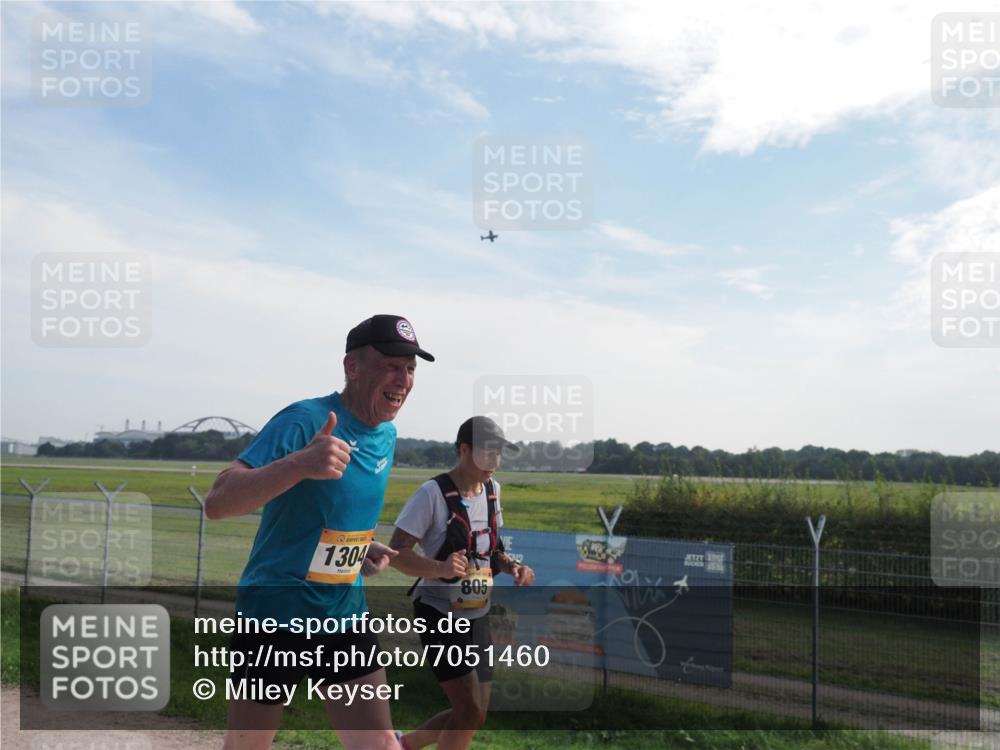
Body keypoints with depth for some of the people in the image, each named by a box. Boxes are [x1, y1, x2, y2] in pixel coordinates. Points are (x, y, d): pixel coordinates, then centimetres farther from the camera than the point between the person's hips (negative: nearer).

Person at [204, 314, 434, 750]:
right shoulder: (304, 421, -20)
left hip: (345, 616, 6)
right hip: (273, 617, -5)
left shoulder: (387, 435, 3)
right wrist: (299, 463, -45)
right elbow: (216, 504, -31)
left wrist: (364, 548, 3)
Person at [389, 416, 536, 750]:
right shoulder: (433, 493, -16)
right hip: (439, 613, -7)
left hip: (477, 616, 8)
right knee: (471, 712, -11)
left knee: (474, 714, 11)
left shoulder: (491, 489, 7)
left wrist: (512, 566, 0)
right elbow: (395, 553, -18)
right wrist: (439, 568, -34)